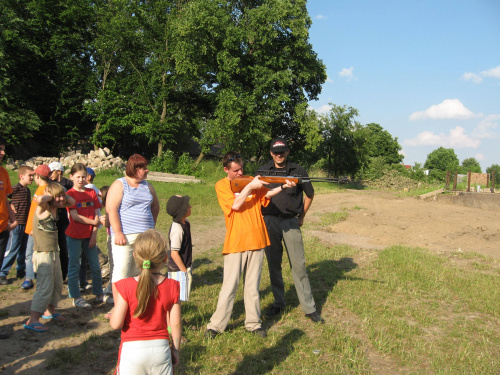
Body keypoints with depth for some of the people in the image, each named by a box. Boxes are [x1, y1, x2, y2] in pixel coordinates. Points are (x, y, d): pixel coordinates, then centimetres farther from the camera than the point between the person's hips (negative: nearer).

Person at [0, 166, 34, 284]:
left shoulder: (28, 190, 11)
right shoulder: (15, 189, -12)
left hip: (26, 224, 7)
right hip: (17, 224, -7)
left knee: (23, 250, 15)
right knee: (12, 250, -3)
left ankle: (21, 271, 26)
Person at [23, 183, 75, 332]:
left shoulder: (56, 207, 7)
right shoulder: (43, 207, -15)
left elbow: (72, 202, 18)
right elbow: (39, 199, -38)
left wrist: (63, 194, 3)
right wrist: (50, 196, -19)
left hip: (54, 253, 9)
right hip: (43, 254, -9)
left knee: (57, 284, 19)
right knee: (45, 286, -10)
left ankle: (50, 311, 37)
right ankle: (32, 320, -4)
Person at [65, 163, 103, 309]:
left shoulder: (91, 193, 6)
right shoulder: (70, 194, -6)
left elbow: (96, 215, 4)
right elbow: (75, 216, -14)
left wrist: (94, 233, -4)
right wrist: (93, 222, -14)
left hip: (89, 235, 4)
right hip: (74, 236, -4)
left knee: (96, 267, 10)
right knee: (74, 267, 4)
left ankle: (99, 294, 24)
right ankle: (76, 298, 13)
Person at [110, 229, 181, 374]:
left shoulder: (125, 287, -13)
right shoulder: (172, 287, -6)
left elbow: (116, 324, -11)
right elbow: (175, 324, -1)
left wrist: (117, 303, 6)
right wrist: (175, 349, 14)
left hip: (132, 349, -2)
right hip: (161, 349, 2)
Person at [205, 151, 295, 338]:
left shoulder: (250, 181, 12)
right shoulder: (222, 185, -2)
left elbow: (266, 193, 5)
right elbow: (235, 204, -15)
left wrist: (283, 186, -10)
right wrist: (250, 186, -15)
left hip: (256, 240, 4)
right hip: (235, 243, -4)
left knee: (253, 285, 11)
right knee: (229, 286, 0)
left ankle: (253, 323, 21)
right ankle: (216, 325, 12)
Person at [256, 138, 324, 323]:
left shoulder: (297, 170, 3)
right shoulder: (262, 171, 7)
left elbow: (310, 194, 13)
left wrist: (302, 216, 9)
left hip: (291, 222, -1)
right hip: (269, 222, 2)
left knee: (298, 265, -2)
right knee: (274, 264, 7)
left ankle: (309, 308, 5)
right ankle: (278, 303, 22)